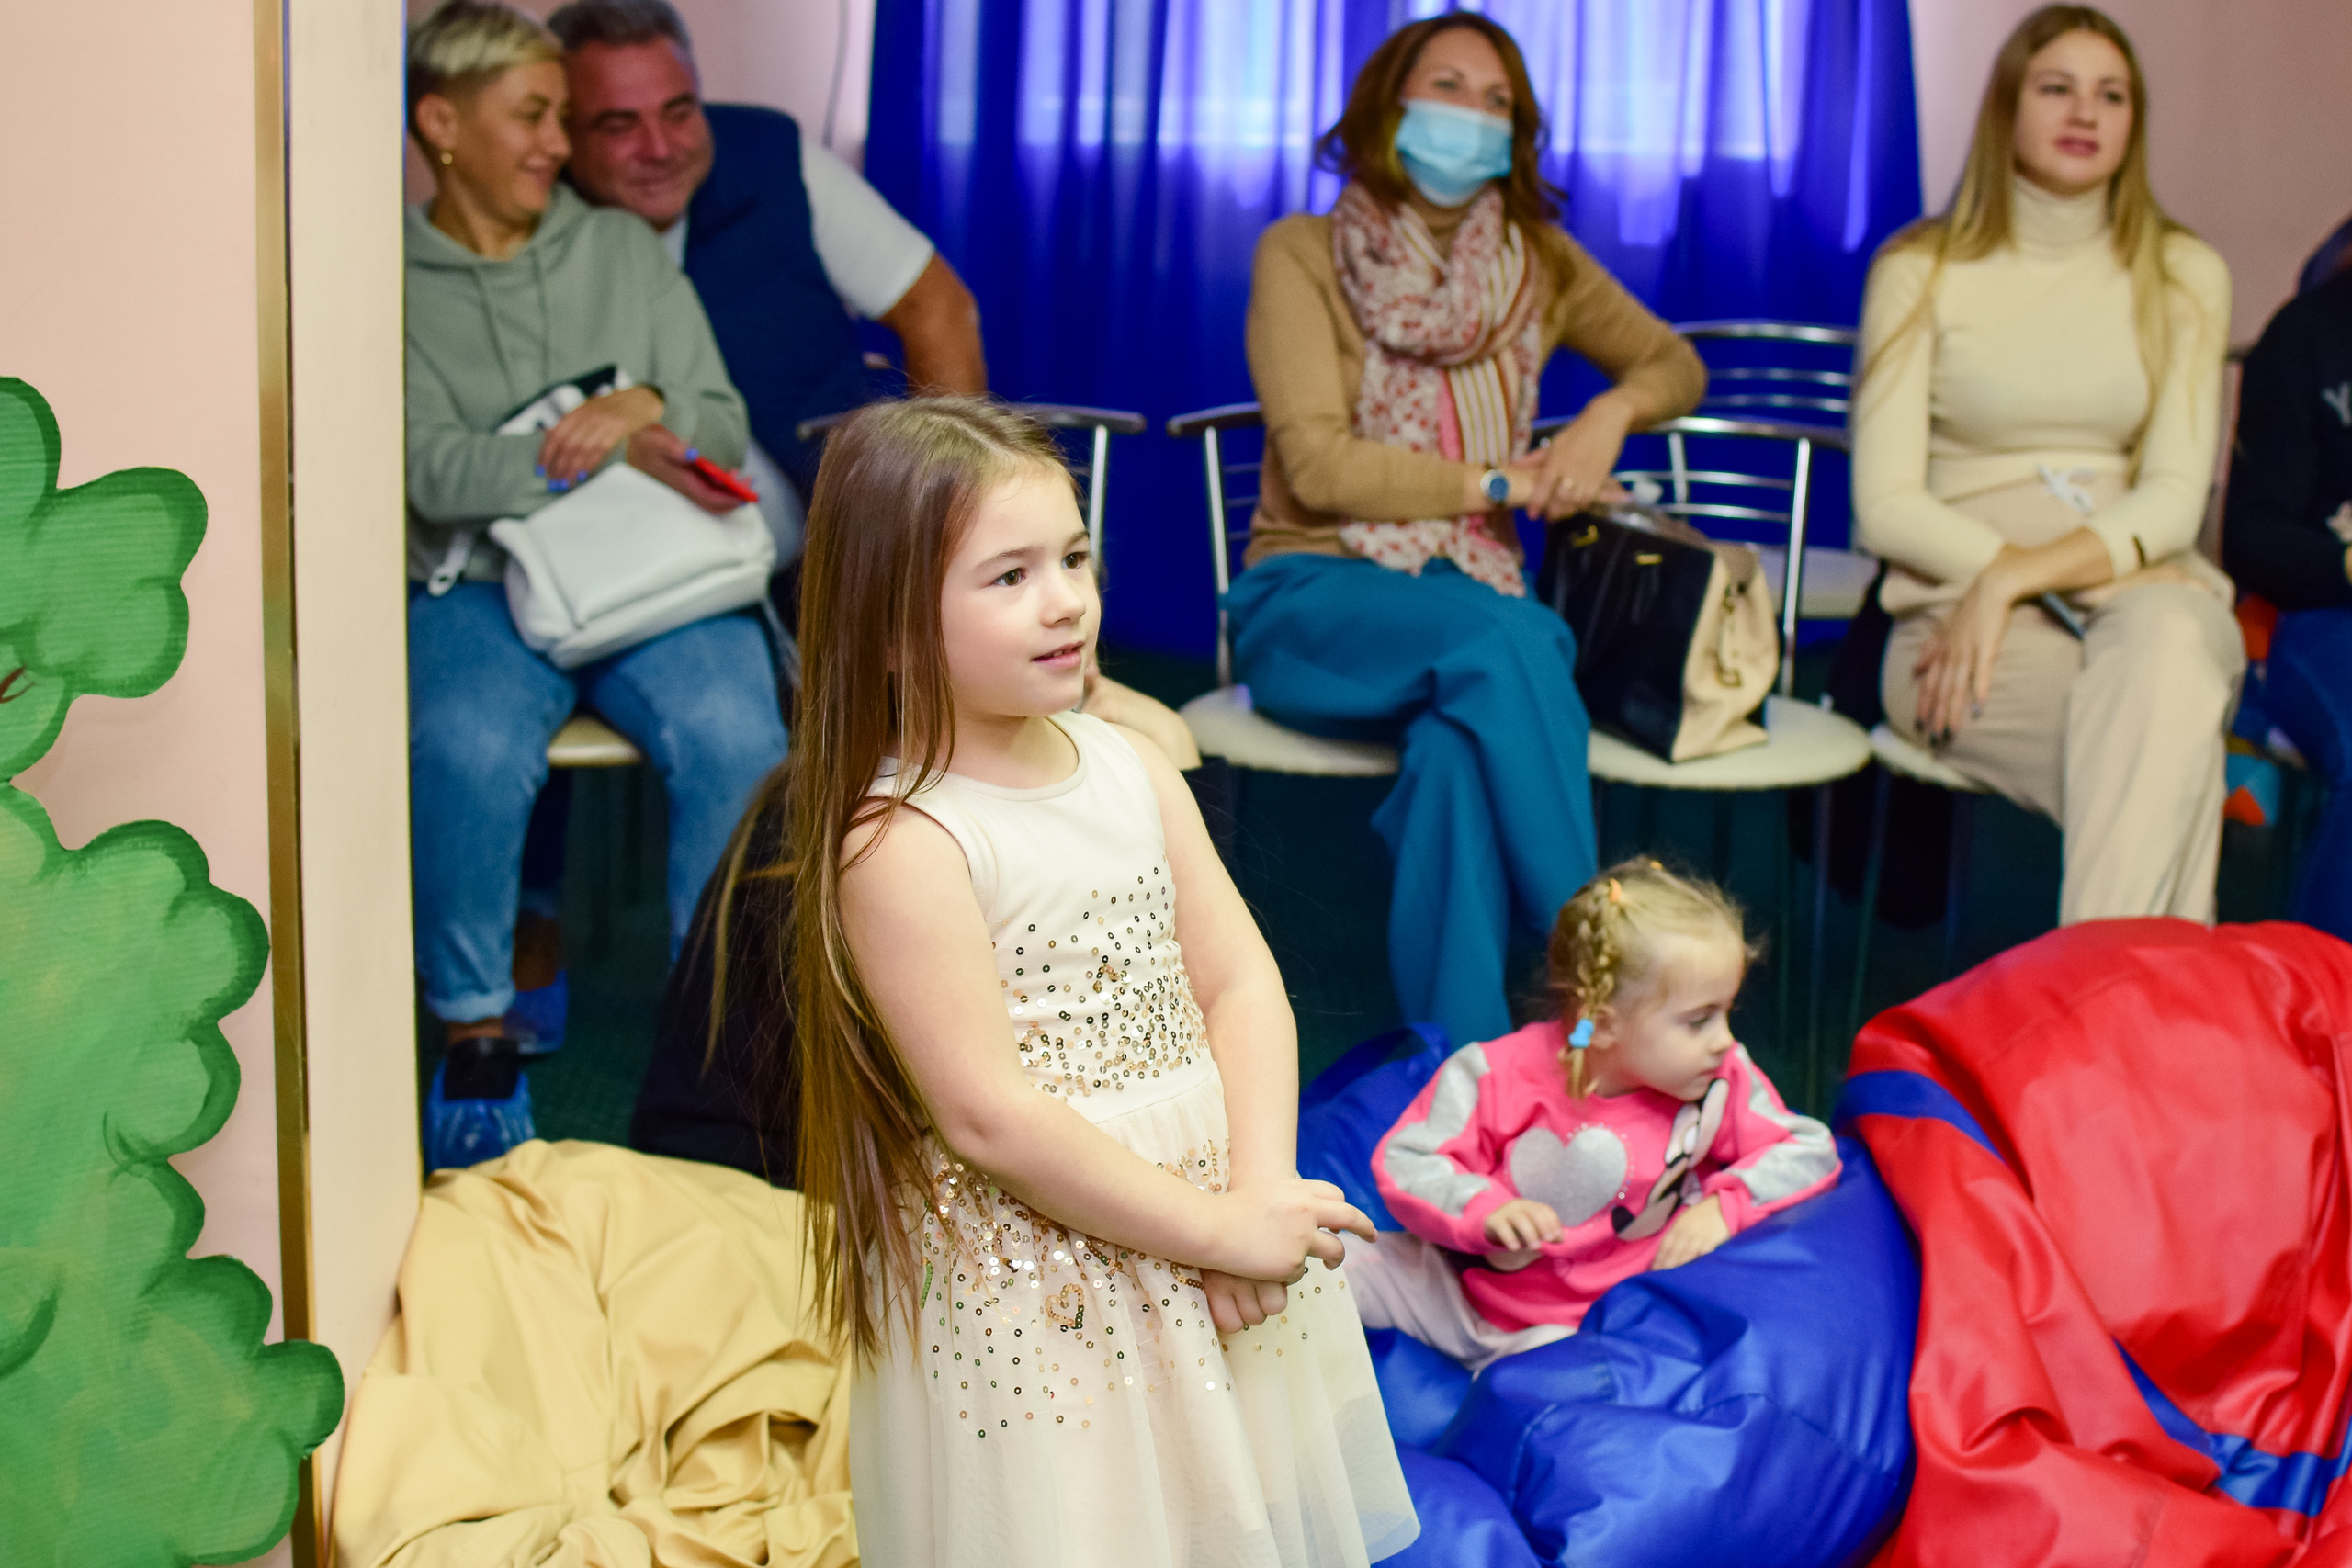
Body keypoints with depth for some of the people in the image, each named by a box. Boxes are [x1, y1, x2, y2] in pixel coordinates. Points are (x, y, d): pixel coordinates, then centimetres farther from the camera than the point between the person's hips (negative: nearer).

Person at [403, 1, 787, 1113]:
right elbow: (434, 470, -9)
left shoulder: (623, 249, 14)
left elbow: (724, 426, 11)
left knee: (735, 737, -29)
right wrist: (610, 453, -21)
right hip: (479, 585, -2)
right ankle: (474, 1019, -10)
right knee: (469, 751, -33)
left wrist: (647, 409, -12)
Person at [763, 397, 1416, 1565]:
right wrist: (1216, 1230, -17)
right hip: (1037, 1282, -6)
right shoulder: (900, 842, -18)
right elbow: (990, 1116, -21)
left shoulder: (1129, 766, 4)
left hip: (1221, 1197, 7)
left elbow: (1239, 983, 2)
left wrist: (1262, 1192, -12)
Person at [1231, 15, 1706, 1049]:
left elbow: (1675, 364, 24)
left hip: (1474, 603, 3)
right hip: (1317, 601, -3)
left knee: (1460, 742, -36)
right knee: (1501, 640, -37)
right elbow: (1318, 466, -10)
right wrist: (1504, 482, -9)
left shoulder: (1537, 262, 14)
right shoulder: (1303, 254, 0)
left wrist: (1613, 409, 0)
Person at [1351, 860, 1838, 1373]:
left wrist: (1725, 1204, -16)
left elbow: (1810, 1150, 1)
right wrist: (1485, 1208, -31)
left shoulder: (1720, 1084, -8)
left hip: (1573, 1330, 0)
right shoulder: (1498, 1076, -17)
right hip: (1458, 1288, 0)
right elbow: (1404, 1161, -13)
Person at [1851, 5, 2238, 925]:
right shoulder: (1921, 272, 6)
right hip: (1960, 606, -2)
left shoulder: (2184, 277, 12)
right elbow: (1885, 505, -2)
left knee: (2168, 646, -38)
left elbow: (2173, 500, 2)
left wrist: (2016, 577, -17)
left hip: (2147, 596, 2)